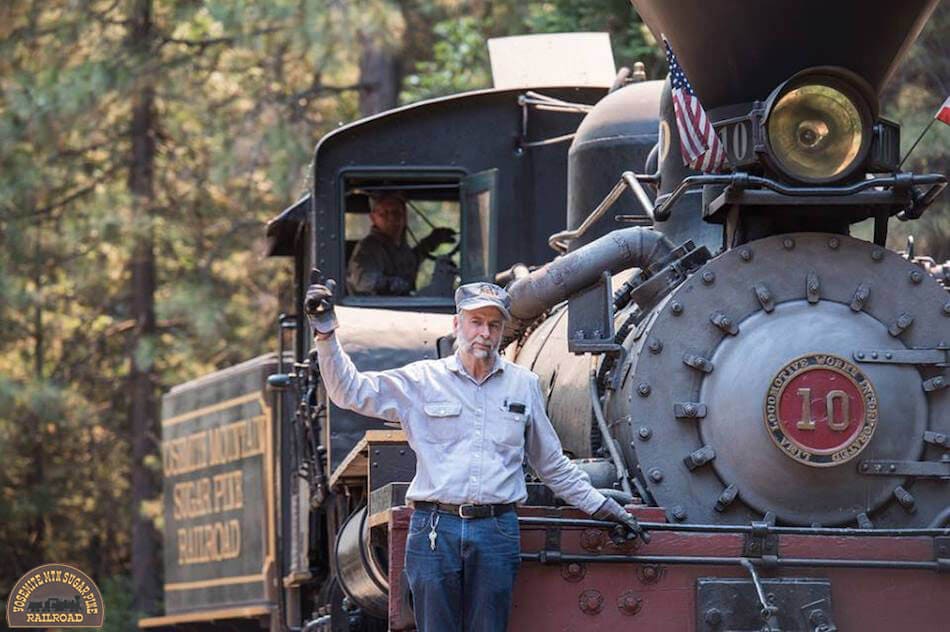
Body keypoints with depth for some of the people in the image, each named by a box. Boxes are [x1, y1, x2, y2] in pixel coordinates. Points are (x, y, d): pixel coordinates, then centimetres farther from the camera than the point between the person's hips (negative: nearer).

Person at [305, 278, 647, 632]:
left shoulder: (524, 385, 13)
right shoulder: (423, 380, 6)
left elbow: (552, 465, 22)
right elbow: (350, 391, 2)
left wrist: (602, 508, 22)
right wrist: (325, 332, -9)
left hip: (497, 533, 1)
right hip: (435, 531, -1)